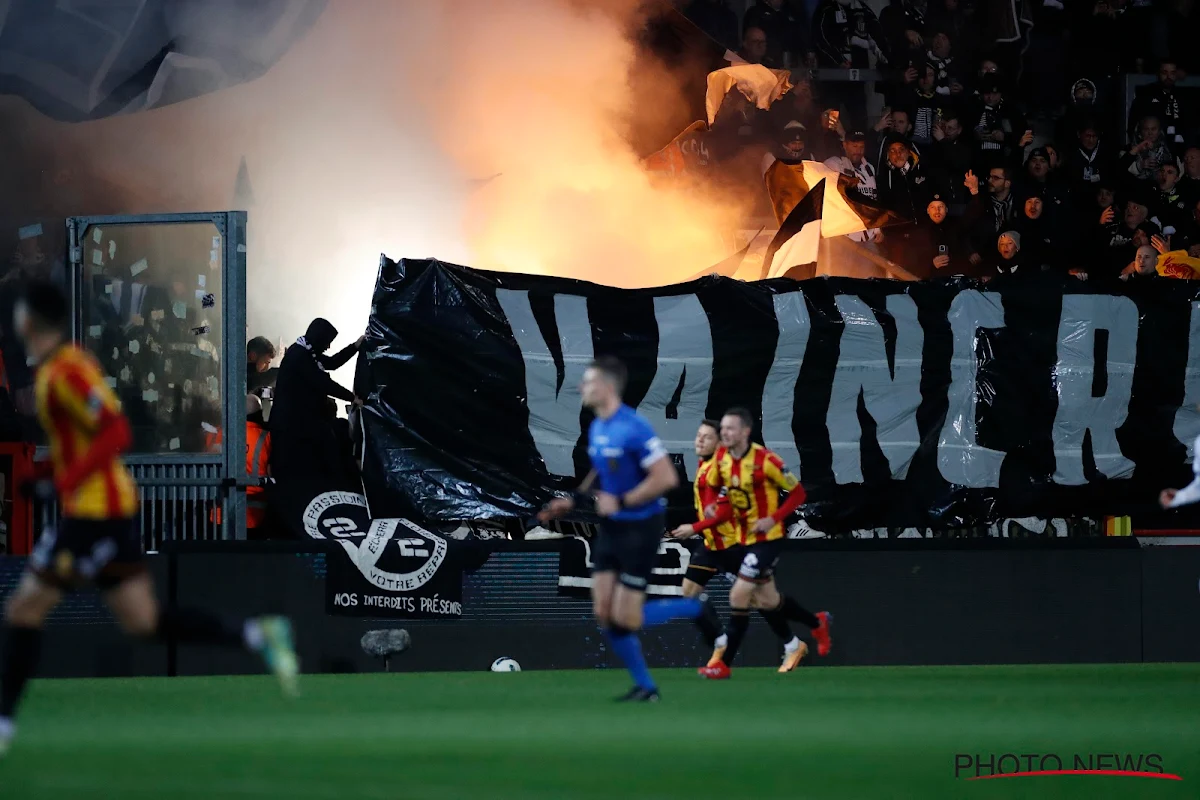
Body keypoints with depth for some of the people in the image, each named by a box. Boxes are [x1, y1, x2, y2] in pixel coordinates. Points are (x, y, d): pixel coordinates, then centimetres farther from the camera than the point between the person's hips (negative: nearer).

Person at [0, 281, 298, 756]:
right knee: (144, 622, 8)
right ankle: (256, 637, 1)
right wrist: (45, 476, 16)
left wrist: (64, 484, -23)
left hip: (93, 512, -10)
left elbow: (115, 433, -24)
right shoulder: (63, 365, 14)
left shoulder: (64, 373, -16)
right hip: (114, 507, 10)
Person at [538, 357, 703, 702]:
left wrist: (621, 502, -21)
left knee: (626, 619, -6)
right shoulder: (596, 428, 5)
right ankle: (645, 686, 16)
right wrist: (574, 500, 9)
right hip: (611, 528, 8)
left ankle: (697, 608, 14)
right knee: (605, 615, 4)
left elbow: (666, 478, -24)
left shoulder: (634, 429, -22)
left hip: (640, 528, -8)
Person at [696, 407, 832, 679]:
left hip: (767, 538, -8)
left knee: (738, 596, -13)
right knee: (768, 600, 17)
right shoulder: (721, 456, -4)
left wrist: (774, 519, -24)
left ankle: (724, 664, -6)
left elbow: (798, 493, -15)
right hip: (744, 537, 8)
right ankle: (817, 622, 43)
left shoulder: (765, 460, -22)